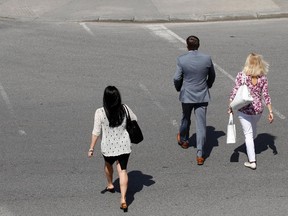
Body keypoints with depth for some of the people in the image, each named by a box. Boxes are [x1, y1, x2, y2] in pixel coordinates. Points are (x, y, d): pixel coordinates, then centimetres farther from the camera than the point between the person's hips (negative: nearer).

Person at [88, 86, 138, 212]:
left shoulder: (100, 112, -17)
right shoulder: (124, 109, -9)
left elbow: (96, 132, -14)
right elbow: (134, 119, 10)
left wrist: (91, 148, -5)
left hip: (108, 147, -1)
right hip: (124, 146, 1)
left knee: (108, 164, 28)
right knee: (122, 170, 3)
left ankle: (110, 185, 51)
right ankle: (123, 199, -8)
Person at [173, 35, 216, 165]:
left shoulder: (181, 60, -14)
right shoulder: (207, 59, -7)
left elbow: (177, 78, -9)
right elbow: (212, 76, 7)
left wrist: (179, 88, 12)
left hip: (186, 95, 0)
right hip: (202, 96, 0)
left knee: (186, 119, 25)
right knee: (201, 125, 2)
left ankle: (183, 140, 50)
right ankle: (200, 155, -1)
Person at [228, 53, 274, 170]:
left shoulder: (241, 76, -13)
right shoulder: (263, 78, -6)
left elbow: (234, 92, -12)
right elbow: (266, 96, -5)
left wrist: (230, 107, -2)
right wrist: (270, 111, 1)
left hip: (244, 109, -3)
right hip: (258, 109, 3)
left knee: (248, 134, 3)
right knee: (253, 128, 28)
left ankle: (252, 161, 1)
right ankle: (250, 147, 52)